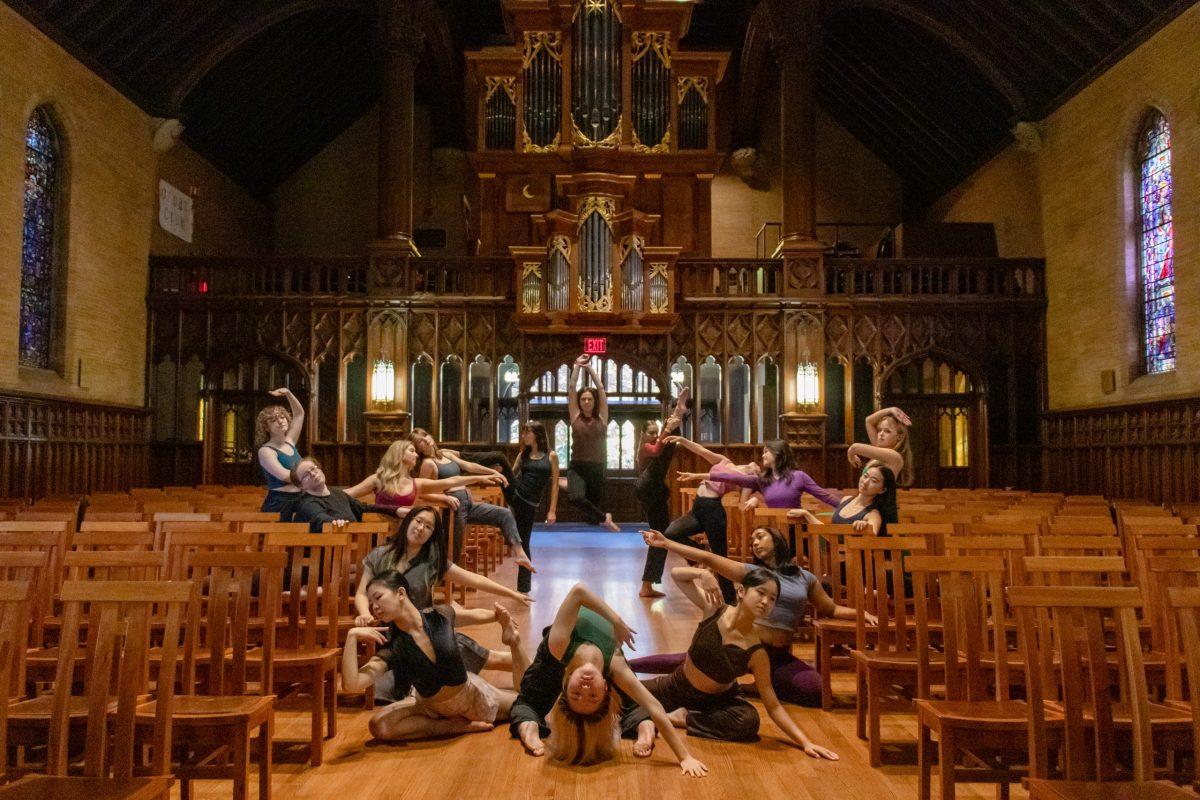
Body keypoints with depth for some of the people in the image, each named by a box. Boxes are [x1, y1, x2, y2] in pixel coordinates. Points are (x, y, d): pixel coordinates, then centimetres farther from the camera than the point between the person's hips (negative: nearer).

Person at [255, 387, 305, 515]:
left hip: (299, 501, 7)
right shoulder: (266, 451, -9)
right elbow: (284, 476, -21)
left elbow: (299, 413, 20)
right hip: (279, 504, -7)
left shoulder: (290, 442, 11)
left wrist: (287, 393, 10)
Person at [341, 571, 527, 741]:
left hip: (474, 696, 0)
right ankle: (459, 726, -14)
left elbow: (476, 615, 1)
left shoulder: (440, 616, -20)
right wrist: (352, 636, -39)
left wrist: (506, 626, -14)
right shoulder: (390, 648, -22)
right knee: (378, 725, -27)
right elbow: (352, 684, -37)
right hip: (432, 708, 0)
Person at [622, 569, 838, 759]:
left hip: (716, 700, 0)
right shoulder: (715, 610, -21)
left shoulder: (756, 653, -24)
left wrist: (805, 741, -29)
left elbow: (773, 705, -18)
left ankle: (683, 718, -15)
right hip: (674, 687, 0)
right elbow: (676, 575, -14)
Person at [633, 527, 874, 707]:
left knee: (818, 690, -21)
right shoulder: (751, 572, 4)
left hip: (780, 657, 2)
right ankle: (625, 665, 2)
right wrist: (665, 543, -9)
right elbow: (706, 558, -3)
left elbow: (831, 609, 21)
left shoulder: (805, 578, 10)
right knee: (687, 660, -15)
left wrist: (861, 613, 4)